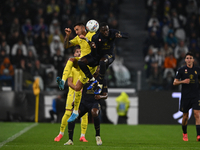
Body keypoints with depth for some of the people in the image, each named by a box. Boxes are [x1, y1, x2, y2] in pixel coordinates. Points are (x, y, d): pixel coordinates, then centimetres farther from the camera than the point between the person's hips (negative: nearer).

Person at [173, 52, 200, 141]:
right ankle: (184, 134, 31)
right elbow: (174, 83, 2)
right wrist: (182, 81, -15)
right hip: (185, 96, -1)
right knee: (185, 116, 7)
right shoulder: (181, 70, 0)